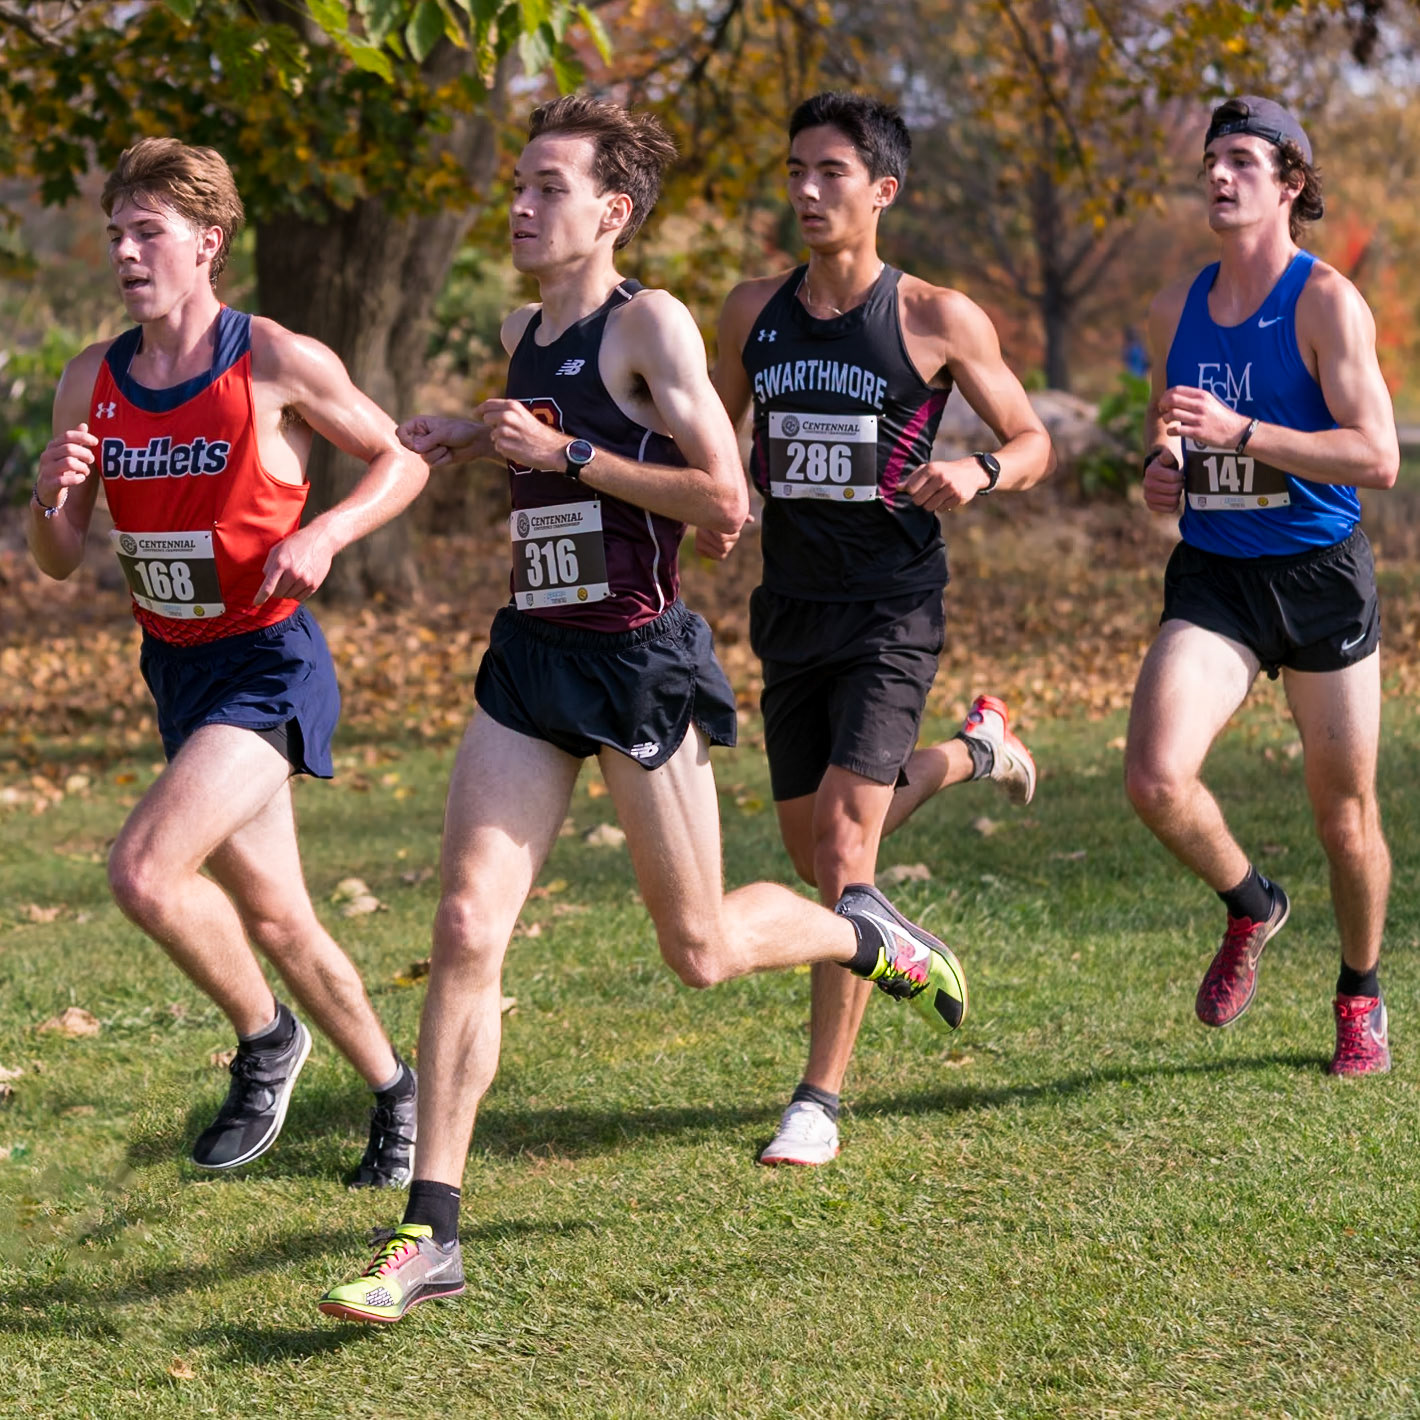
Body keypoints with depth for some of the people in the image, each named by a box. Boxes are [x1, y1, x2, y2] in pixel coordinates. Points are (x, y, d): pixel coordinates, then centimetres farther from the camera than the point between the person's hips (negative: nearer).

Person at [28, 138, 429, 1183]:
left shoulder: (278, 362, -12)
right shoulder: (93, 381, 3)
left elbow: (400, 460, 0)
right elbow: (59, 562, 7)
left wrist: (325, 534, -17)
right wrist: (54, 498, -15)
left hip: (269, 664, -6)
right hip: (175, 667, 6)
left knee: (144, 871, -23)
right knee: (274, 920, 12)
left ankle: (265, 1039, 2)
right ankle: (395, 1090, 32)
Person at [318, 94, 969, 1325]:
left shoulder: (651, 324, -11)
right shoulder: (521, 333, 11)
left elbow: (724, 499, -17)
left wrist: (566, 452, -18)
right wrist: (476, 441, 12)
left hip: (639, 657, -6)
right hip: (531, 657, 6)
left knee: (701, 950, 5)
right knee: (467, 927, -7)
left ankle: (867, 933, 38)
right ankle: (430, 1235, -6)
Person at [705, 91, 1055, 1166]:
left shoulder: (937, 319, -7)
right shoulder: (754, 311, 5)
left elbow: (1036, 443, 1)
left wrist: (979, 472, -21)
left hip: (893, 607, -5)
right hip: (793, 608, 5)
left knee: (844, 846, -16)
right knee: (814, 852, 16)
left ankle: (820, 1099, -7)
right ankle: (972, 751, 45)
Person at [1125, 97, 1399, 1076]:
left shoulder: (1328, 303, -9)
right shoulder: (1176, 313, 8)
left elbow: (1378, 458, -17)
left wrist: (1240, 432, -25)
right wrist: (1159, 468, 1)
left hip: (1321, 578, -3)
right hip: (1212, 580, 4)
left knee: (1346, 813, 6)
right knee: (1156, 778, -19)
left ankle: (1361, 1000, 30)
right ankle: (1250, 908, 11)